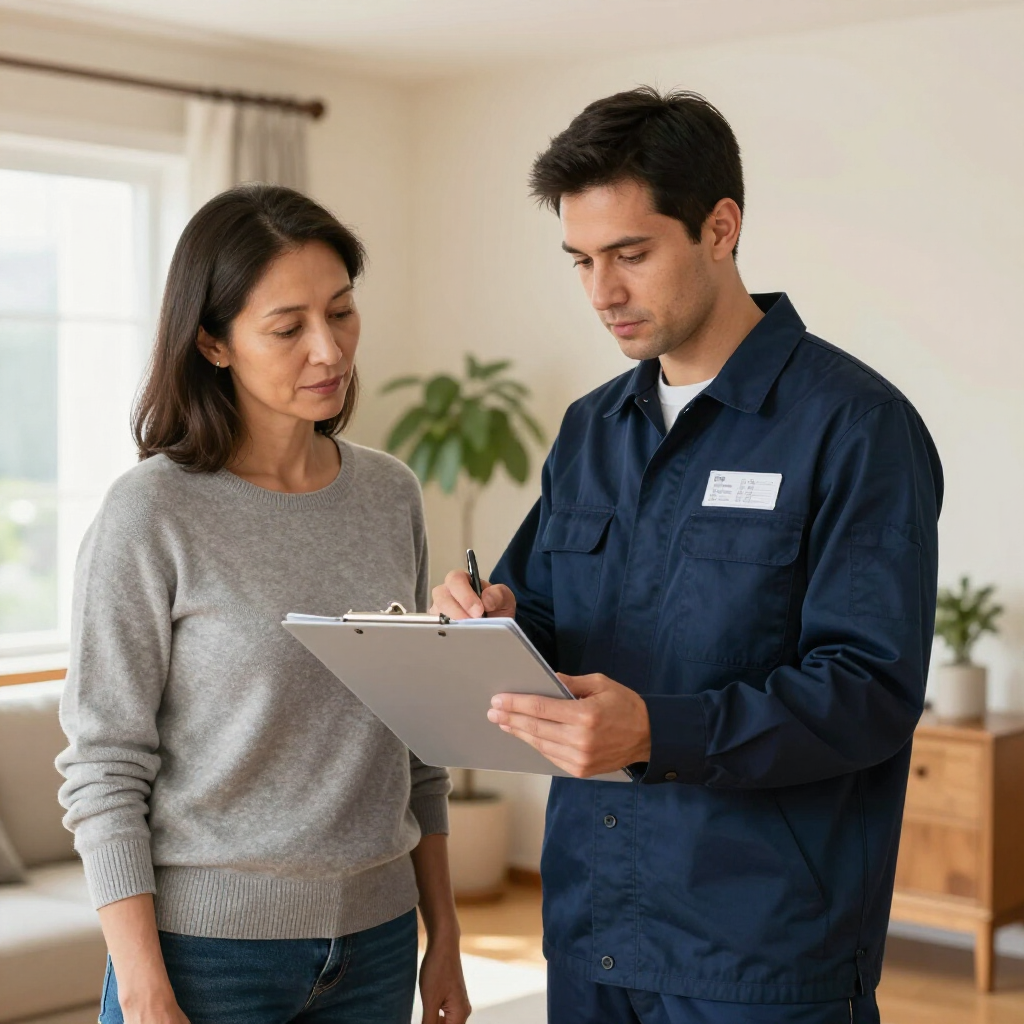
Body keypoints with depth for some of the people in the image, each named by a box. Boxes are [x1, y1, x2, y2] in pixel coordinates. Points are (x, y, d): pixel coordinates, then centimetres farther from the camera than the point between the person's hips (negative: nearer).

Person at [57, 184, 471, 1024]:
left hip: (376, 937, 5)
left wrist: (444, 938, 9)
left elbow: (417, 748, 9)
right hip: (207, 945, -4)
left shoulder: (392, 496, 3)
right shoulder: (151, 517, -12)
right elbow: (104, 774, -11)